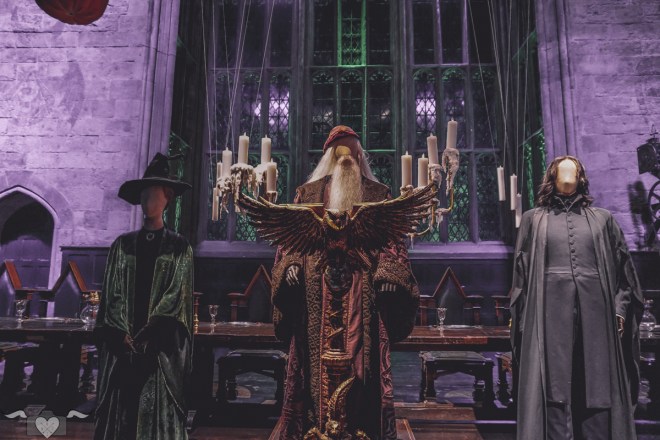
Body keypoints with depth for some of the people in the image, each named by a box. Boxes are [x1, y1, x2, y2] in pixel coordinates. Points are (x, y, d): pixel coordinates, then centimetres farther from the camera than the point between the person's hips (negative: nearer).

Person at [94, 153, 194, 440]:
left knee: (158, 412, 0)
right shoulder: (123, 245, 9)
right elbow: (112, 293, 4)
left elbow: (177, 296, -5)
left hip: (161, 344, -2)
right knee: (118, 411, 6)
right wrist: (123, 334, -9)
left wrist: (146, 336, -12)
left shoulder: (178, 247, 2)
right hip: (121, 342, 3)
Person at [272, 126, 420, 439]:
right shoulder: (308, 192, 16)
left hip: (364, 291, 0)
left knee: (363, 360, 0)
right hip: (318, 289, 1)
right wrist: (292, 263, -9)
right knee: (319, 361, 1)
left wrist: (388, 273, -9)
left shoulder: (378, 194, 14)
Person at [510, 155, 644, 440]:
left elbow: (622, 268, 12)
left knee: (597, 391, 3)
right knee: (554, 393, -3)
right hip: (550, 316, -1)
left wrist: (620, 310, 0)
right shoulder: (534, 219, 12)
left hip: (595, 314, 2)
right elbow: (522, 270, 7)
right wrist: (523, 318, -1)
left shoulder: (602, 219, 16)